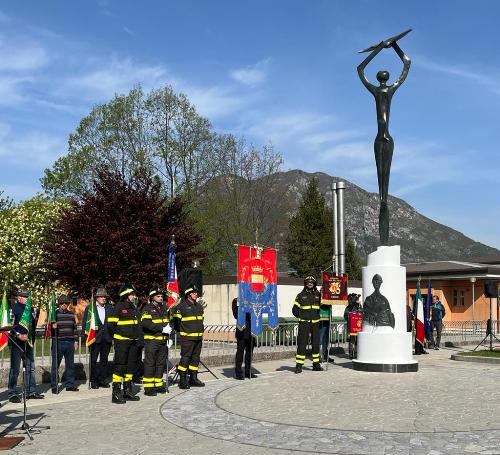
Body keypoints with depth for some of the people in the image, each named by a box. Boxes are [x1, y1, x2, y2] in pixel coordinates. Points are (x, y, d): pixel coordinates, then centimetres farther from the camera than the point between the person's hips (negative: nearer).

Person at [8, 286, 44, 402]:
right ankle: (12, 394, 4)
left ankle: (31, 391, 17)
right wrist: (18, 335, -20)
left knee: (30, 368, 10)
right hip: (17, 343, -7)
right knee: (15, 369, -2)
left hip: (28, 342, 7)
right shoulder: (13, 308, -6)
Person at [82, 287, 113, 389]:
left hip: (107, 338, 3)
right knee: (93, 360, 1)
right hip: (95, 337, -3)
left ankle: (103, 380, 16)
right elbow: (84, 323, 2)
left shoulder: (109, 308, 11)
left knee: (104, 360, 9)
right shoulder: (89, 308, 3)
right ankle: (94, 381, 8)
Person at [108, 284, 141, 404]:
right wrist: (117, 335, -4)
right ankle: (116, 393, -4)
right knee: (120, 366, -8)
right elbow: (111, 324, -13)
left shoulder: (133, 307, 16)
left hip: (132, 341, 8)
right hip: (121, 341, -8)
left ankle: (127, 391, 22)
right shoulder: (118, 307, -10)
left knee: (131, 365, 12)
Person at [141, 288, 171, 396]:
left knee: (161, 363, 12)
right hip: (151, 340, -7)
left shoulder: (164, 308, 16)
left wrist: (169, 333, 11)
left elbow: (168, 323, 25)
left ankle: (158, 385, 21)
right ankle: (148, 388, -2)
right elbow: (146, 324, -21)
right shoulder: (147, 309, -7)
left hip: (163, 341, 7)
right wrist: (162, 329, -21)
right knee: (150, 363, -5)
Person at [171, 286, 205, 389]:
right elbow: (175, 321, -5)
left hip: (198, 337, 7)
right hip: (187, 337, -7)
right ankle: (182, 380, -3)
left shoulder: (199, 306, 15)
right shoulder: (181, 306, -8)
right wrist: (180, 331, -1)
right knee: (185, 357, -7)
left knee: (196, 357, 11)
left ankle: (193, 379, 19)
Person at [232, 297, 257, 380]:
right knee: (240, 351, -3)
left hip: (251, 330, 6)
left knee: (250, 351, 11)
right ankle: (238, 373, 3)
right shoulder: (236, 301, -1)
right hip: (242, 331, -6)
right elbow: (236, 315, -12)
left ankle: (248, 372, 20)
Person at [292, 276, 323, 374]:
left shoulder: (318, 295, 9)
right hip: (304, 323, -3)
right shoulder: (300, 296, 3)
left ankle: (316, 364, 18)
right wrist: (301, 317, 3)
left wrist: (317, 316, 10)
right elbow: (295, 309, 8)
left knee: (316, 343, 7)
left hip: (315, 323, 3)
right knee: (302, 343, -6)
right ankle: (299, 365, -3)